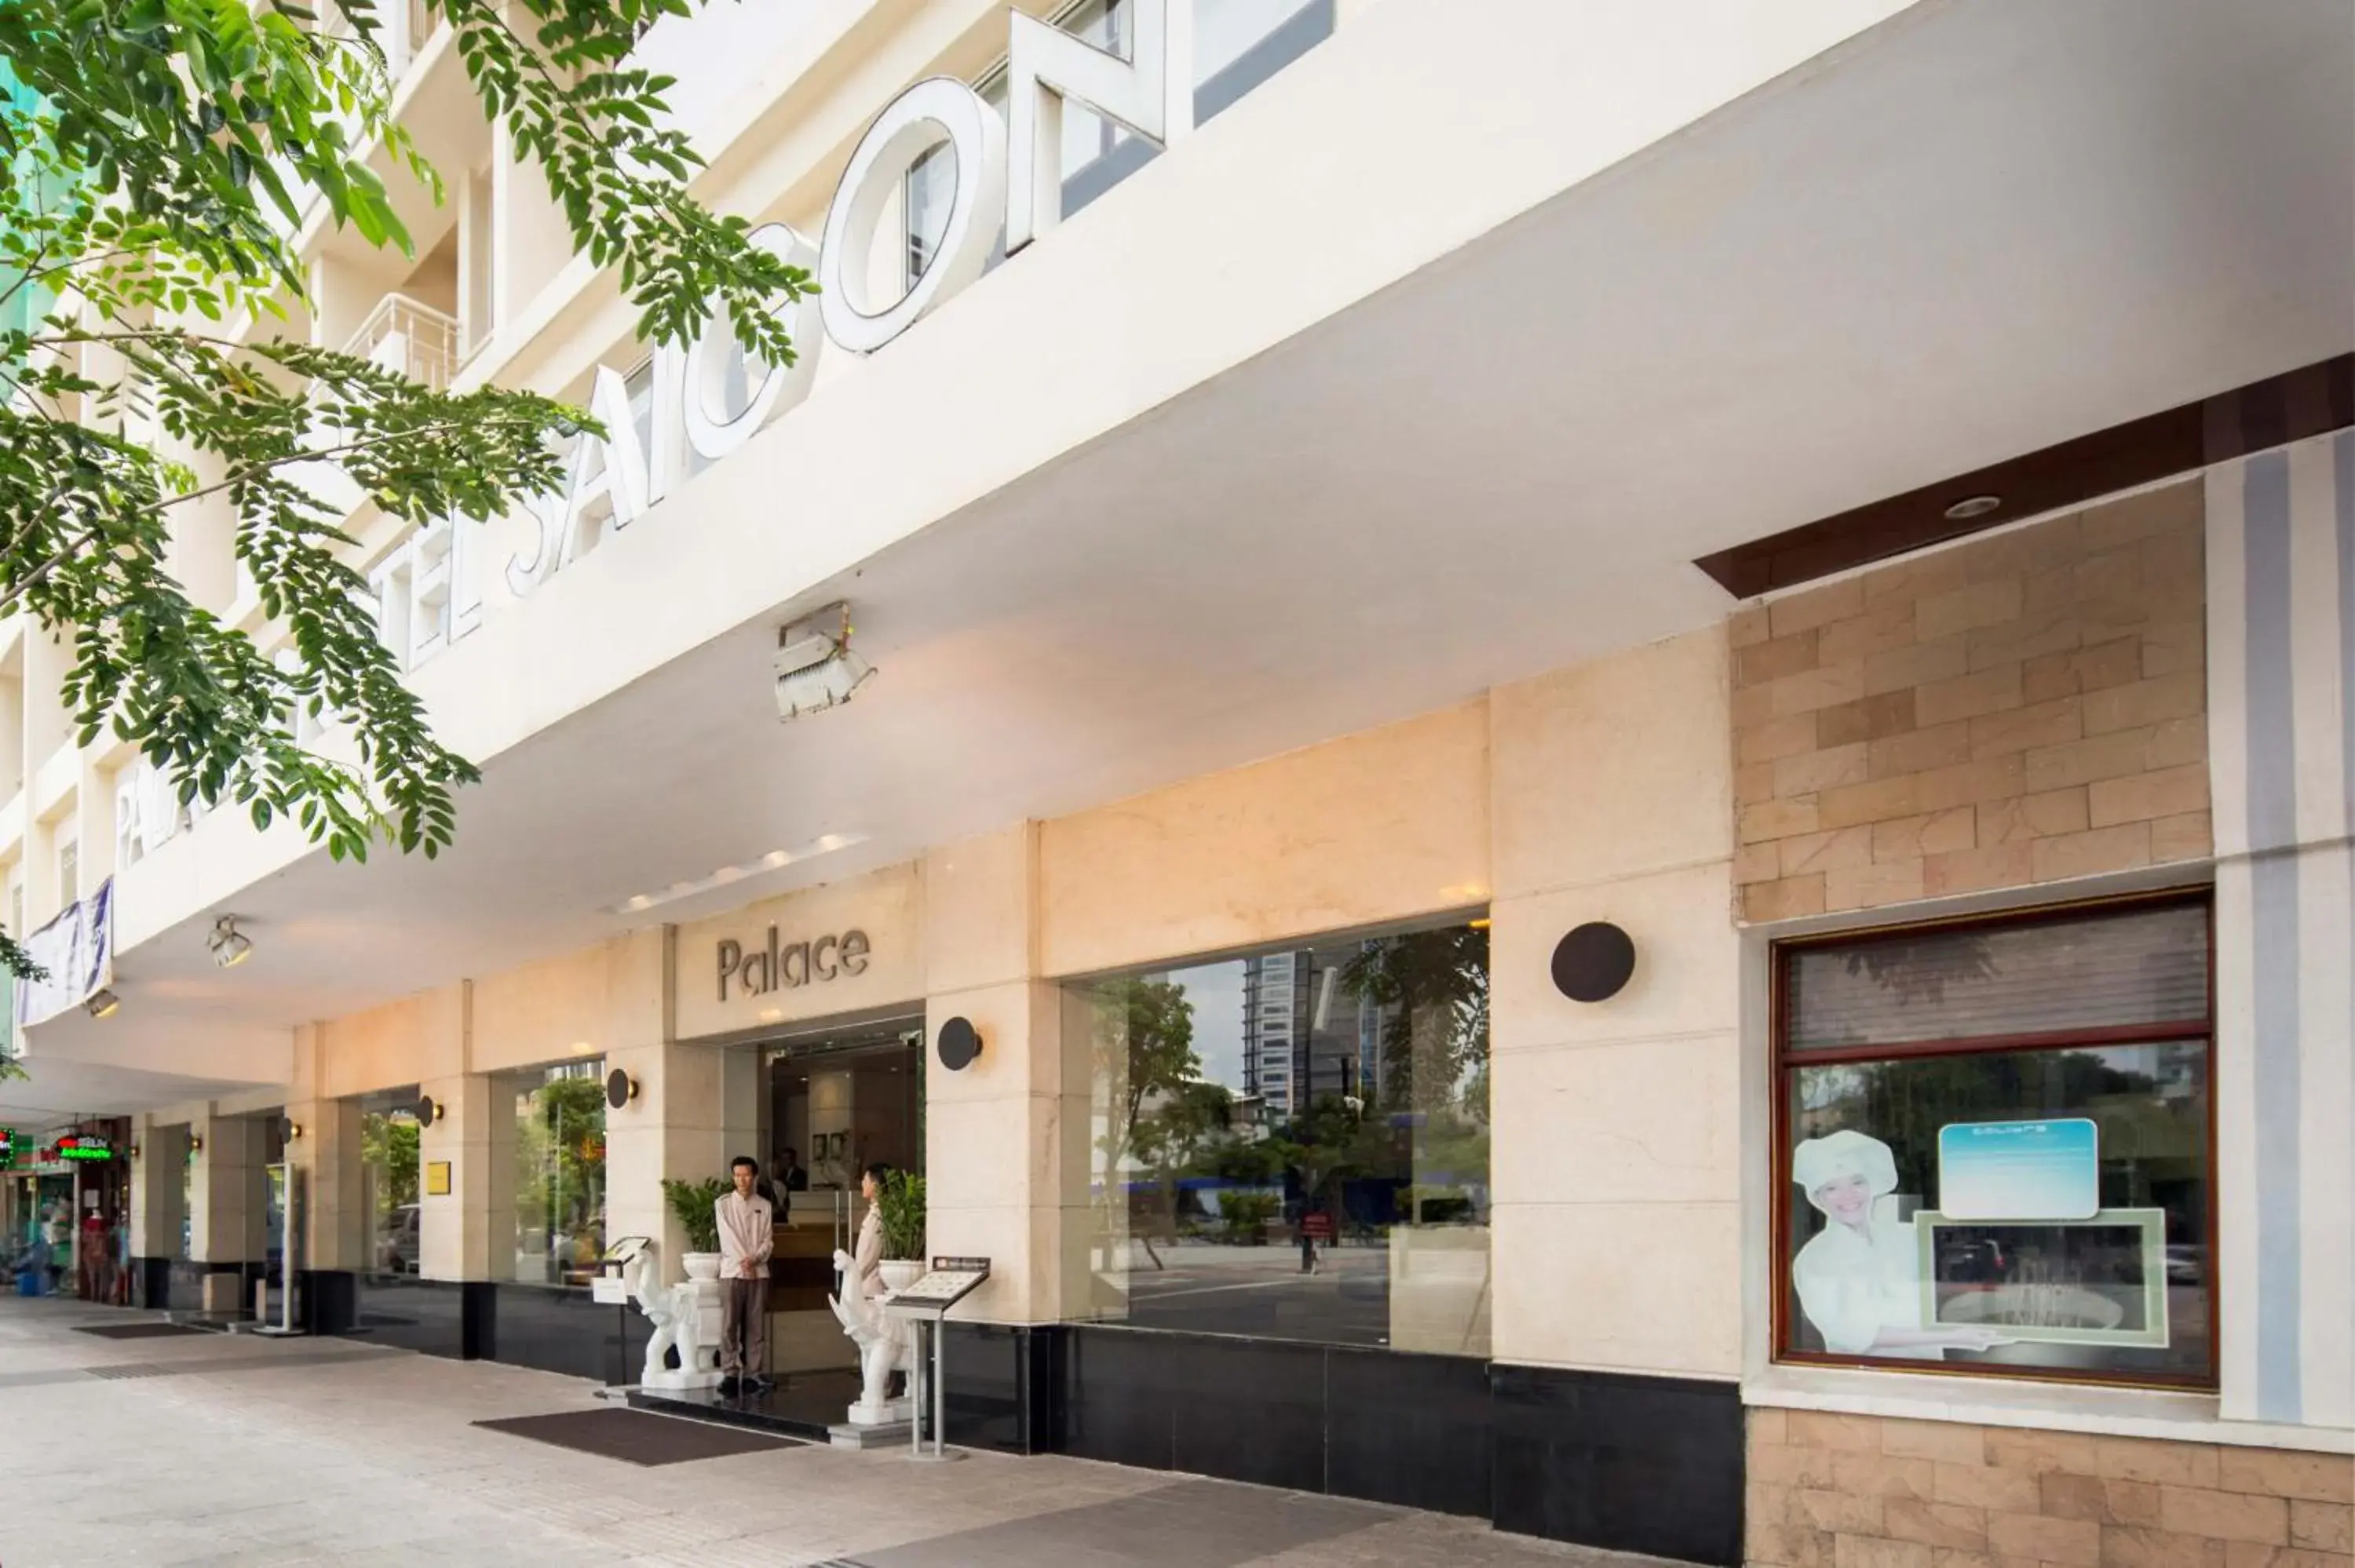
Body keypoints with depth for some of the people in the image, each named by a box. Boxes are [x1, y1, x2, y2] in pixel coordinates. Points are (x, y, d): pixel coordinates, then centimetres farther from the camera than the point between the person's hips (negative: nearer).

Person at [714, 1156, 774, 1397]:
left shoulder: (764, 1206, 8)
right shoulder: (723, 1203, 2)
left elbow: (768, 1240, 4)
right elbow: (727, 1237, -5)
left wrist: (754, 1259, -13)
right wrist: (743, 1262, -13)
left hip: (759, 1272, 2)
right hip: (732, 1271, -2)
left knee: (756, 1326, 2)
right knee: (729, 1325, -5)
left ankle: (753, 1374, 6)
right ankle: (730, 1373, -1)